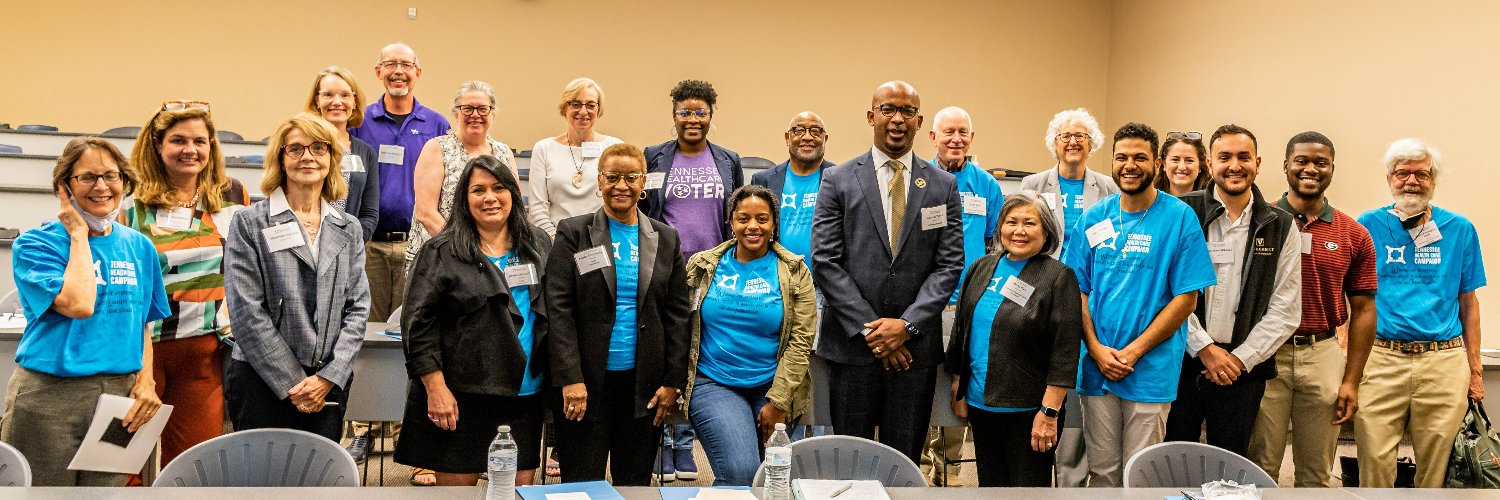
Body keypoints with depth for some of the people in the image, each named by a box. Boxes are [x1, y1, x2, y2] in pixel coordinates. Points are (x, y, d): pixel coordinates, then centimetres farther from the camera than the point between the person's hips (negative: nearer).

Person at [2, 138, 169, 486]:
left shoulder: (139, 247, 10)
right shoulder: (34, 245, -3)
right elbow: (78, 304, -19)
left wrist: (146, 380, 0)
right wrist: (78, 234, -9)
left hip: (119, 396, 4)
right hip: (49, 396, -4)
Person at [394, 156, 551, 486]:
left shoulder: (538, 246, 11)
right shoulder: (441, 253, -2)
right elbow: (418, 324, -6)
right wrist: (436, 389, -13)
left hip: (525, 397, 4)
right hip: (461, 398, -4)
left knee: (521, 488, 7)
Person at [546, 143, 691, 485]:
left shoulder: (666, 239, 9)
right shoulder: (573, 234, 1)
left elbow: (677, 314, 7)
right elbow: (559, 310, -5)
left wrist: (674, 381, 0)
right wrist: (570, 379, -13)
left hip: (645, 385, 2)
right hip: (586, 383, -2)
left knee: (636, 484, 9)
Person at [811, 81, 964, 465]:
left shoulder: (943, 185, 7)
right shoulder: (838, 181, 2)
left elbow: (950, 264, 1)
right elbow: (825, 262, -4)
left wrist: (907, 324, -11)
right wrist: (869, 330, -10)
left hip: (915, 346, 1)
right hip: (852, 344, -1)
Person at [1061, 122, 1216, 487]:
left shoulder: (1179, 218, -4)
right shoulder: (1092, 219, 6)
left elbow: (1186, 297, -7)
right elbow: (1078, 289, 7)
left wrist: (1134, 351, -12)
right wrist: (1096, 348, -7)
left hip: (1151, 371, -3)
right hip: (1097, 367, 3)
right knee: (1102, 470, 11)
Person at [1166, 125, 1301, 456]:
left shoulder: (1281, 227, 6)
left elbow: (1285, 311, 3)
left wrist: (1241, 359, -6)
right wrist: (1204, 348, -10)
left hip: (1244, 368, 2)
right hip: (1182, 362, -1)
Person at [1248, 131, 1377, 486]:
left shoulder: (1354, 235, 4)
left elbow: (1362, 310, 7)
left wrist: (1352, 381, 2)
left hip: (1322, 354, 2)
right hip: (1264, 353, -2)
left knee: (1316, 472, 12)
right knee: (1260, 467, 4)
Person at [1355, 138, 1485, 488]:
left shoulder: (1459, 229, 7)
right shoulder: (1369, 226, 3)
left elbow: (1468, 302, 12)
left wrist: (1475, 369, 8)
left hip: (1444, 360, 1)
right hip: (1380, 359, -1)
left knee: (1437, 468, 8)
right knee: (1375, 463, -2)